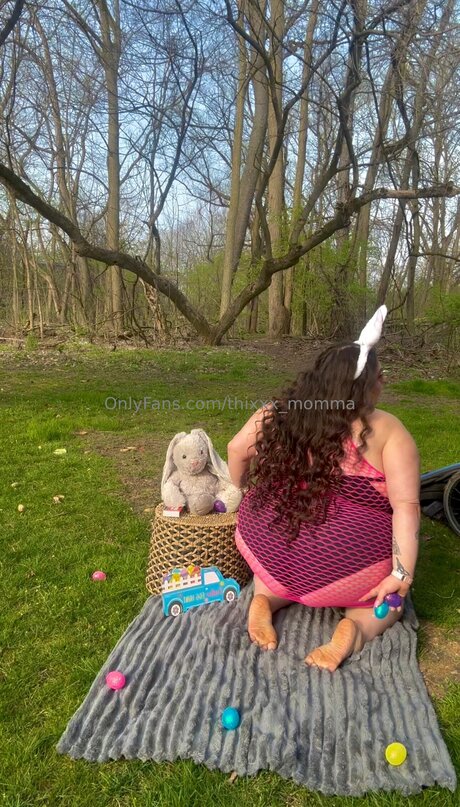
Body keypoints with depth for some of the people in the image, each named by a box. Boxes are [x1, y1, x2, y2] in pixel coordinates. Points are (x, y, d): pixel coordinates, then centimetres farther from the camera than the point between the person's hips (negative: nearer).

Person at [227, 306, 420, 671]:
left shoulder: (282, 410, -2)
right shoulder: (388, 430, -11)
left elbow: (237, 449, 4)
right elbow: (406, 506, -17)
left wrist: (243, 489, 21)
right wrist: (402, 576, -13)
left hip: (269, 556, 4)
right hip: (345, 571, -3)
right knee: (388, 599, 28)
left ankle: (265, 599, 6)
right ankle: (353, 628, -5)